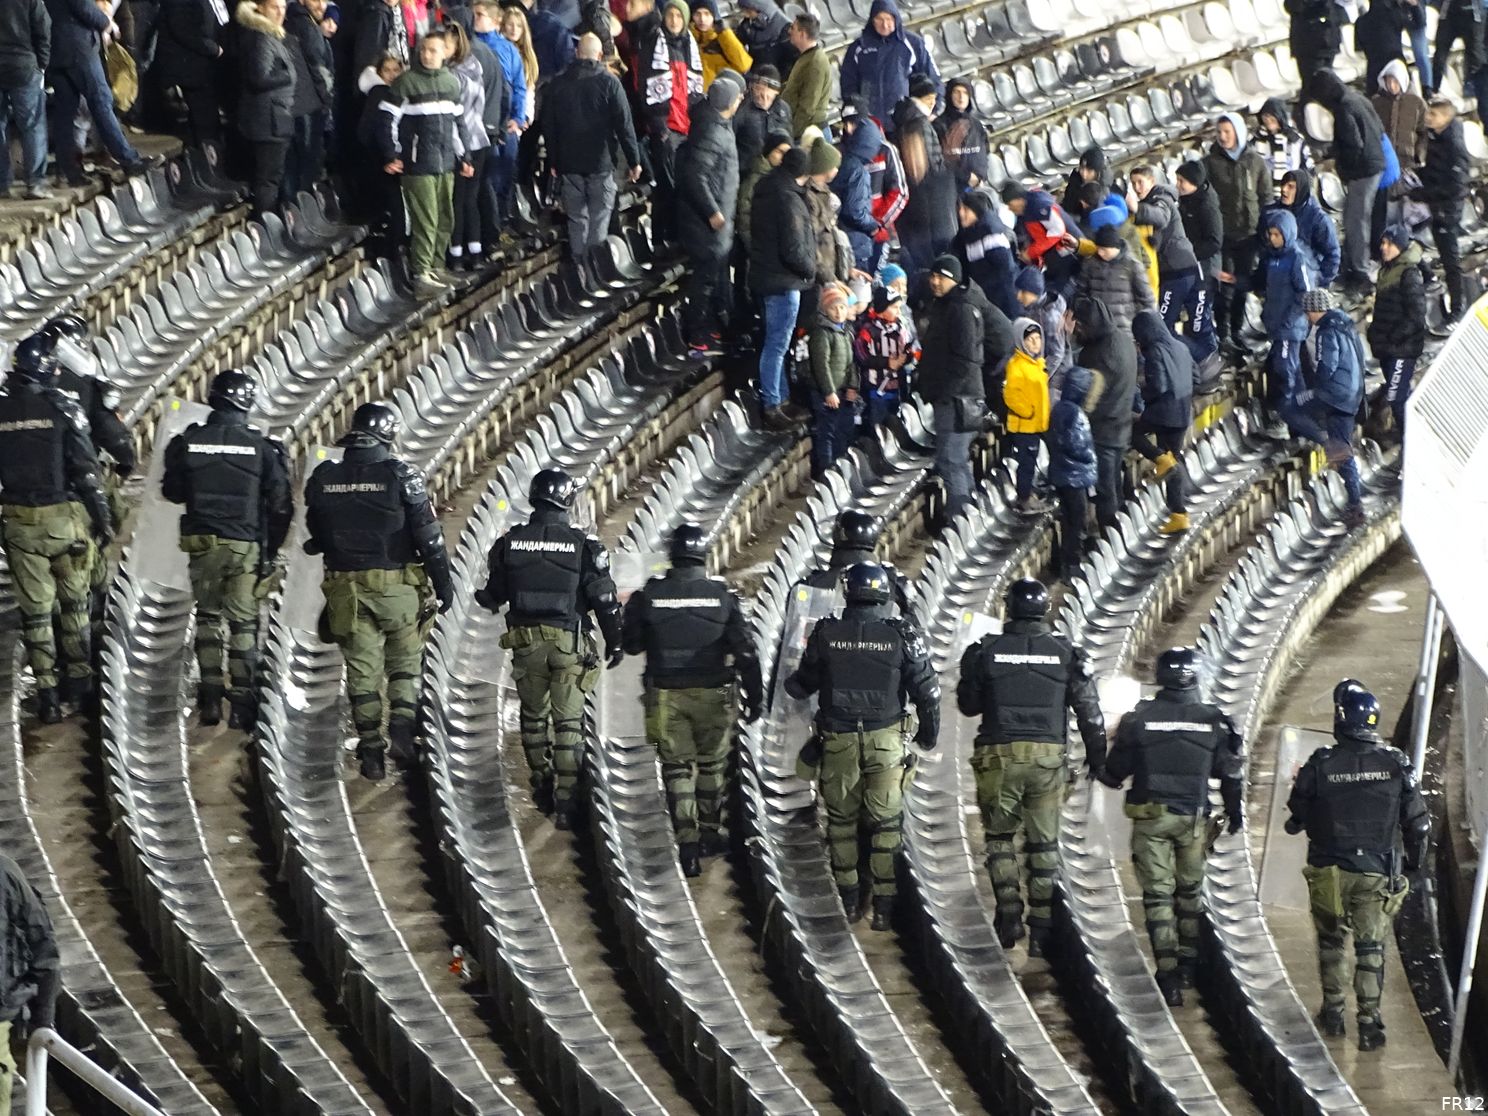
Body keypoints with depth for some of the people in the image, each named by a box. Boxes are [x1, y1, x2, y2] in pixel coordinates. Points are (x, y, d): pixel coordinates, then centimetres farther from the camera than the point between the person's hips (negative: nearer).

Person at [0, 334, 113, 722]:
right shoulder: (62, 409, -9)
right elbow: (86, 470, -9)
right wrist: (102, 517, -2)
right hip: (64, 518, -1)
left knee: (34, 610, 6)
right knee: (73, 603, 15)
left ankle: (47, 695, 4)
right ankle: (79, 682, 18)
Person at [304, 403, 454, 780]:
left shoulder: (323, 478, 0)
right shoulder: (401, 476, -10)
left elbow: (317, 536, 12)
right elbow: (429, 536, -9)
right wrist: (444, 582, -1)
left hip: (346, 588, 2)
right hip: (397, 587, -2)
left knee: (362, 669, 8)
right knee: (405, 662, 13)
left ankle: (370, 748, 8)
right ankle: (402, 726, -5)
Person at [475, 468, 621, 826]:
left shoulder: (510, 542, -3)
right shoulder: (583, 545, -9)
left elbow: (495, 593, 8)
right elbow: (604, 598, -6)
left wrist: (483, 599, 33)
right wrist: (615, 641, 7)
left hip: (526, 640, 2)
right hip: (570, 640, -2)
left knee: (534, 714, 19)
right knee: (568, 720, 1)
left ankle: (542, 787, 27)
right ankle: (565, 800, -4)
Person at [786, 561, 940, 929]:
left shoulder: (826, 634, -6)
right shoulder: (902, 636, -9)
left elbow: (803, 685, 8)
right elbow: (927, 691, -4)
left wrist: (790, 685, 33)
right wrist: (929, 733, 13)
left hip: (838, 742, 1)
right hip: (886, 741, -1)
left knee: (841, 820, 15)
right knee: (885, 823, 6)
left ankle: (849, 900, 19)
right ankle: (884, 905, 5)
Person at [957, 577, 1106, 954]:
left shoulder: (986, 651, -2)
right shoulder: (1066, 654, 1)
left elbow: (968, 706, 8)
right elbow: (1089, 710, 3)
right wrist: (1096, 757, 13)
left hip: (1000, 755, -1)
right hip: (1049, 755, 1)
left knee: (1000, 835, 15)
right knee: (1044, 843, 10)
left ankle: (1009, 911, -2)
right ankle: (1041, 928, 8)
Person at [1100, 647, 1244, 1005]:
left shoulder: (1139, 718, -7)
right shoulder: (1213, 720, -2)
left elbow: (1115, 770, 1)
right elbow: (1231, 771, 5)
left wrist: (1107, 777, 25)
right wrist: (1235, 811, 19)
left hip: (1150, 815, -2)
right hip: (1194, 818, 2)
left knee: (1157, 894, 1)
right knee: (1190, 891, 19)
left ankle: (1169, 976, -7)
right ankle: (1187, 965, 27)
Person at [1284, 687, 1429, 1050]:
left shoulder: (1320, 765, -12)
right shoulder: (1396, 765, -6)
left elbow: (1297, 816, -2)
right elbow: (1417, 822, -1)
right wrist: (1414, 862, 15)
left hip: (1329, 870, -1)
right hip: (1376, 870, 1)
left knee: (1331, 939, 19)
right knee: (1370, 946, 7)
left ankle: (1333, 1012, 25)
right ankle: (1369, 1024, 2)